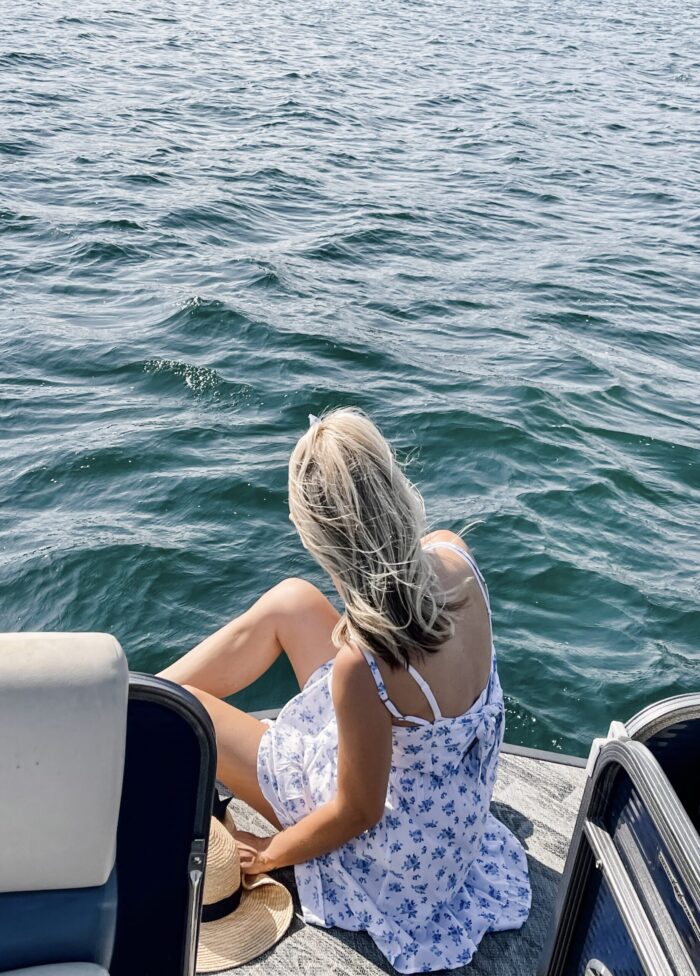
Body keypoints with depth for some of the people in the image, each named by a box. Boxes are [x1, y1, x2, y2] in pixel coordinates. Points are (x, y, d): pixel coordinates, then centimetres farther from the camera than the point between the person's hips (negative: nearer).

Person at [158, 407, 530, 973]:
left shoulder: (361, 665, -41)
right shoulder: (453, 554, -23)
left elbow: (357, 813, -22)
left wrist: (269, 855, -8)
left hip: (390, 838, -6)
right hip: (446, 772, 6)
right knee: (289, 602, 9)